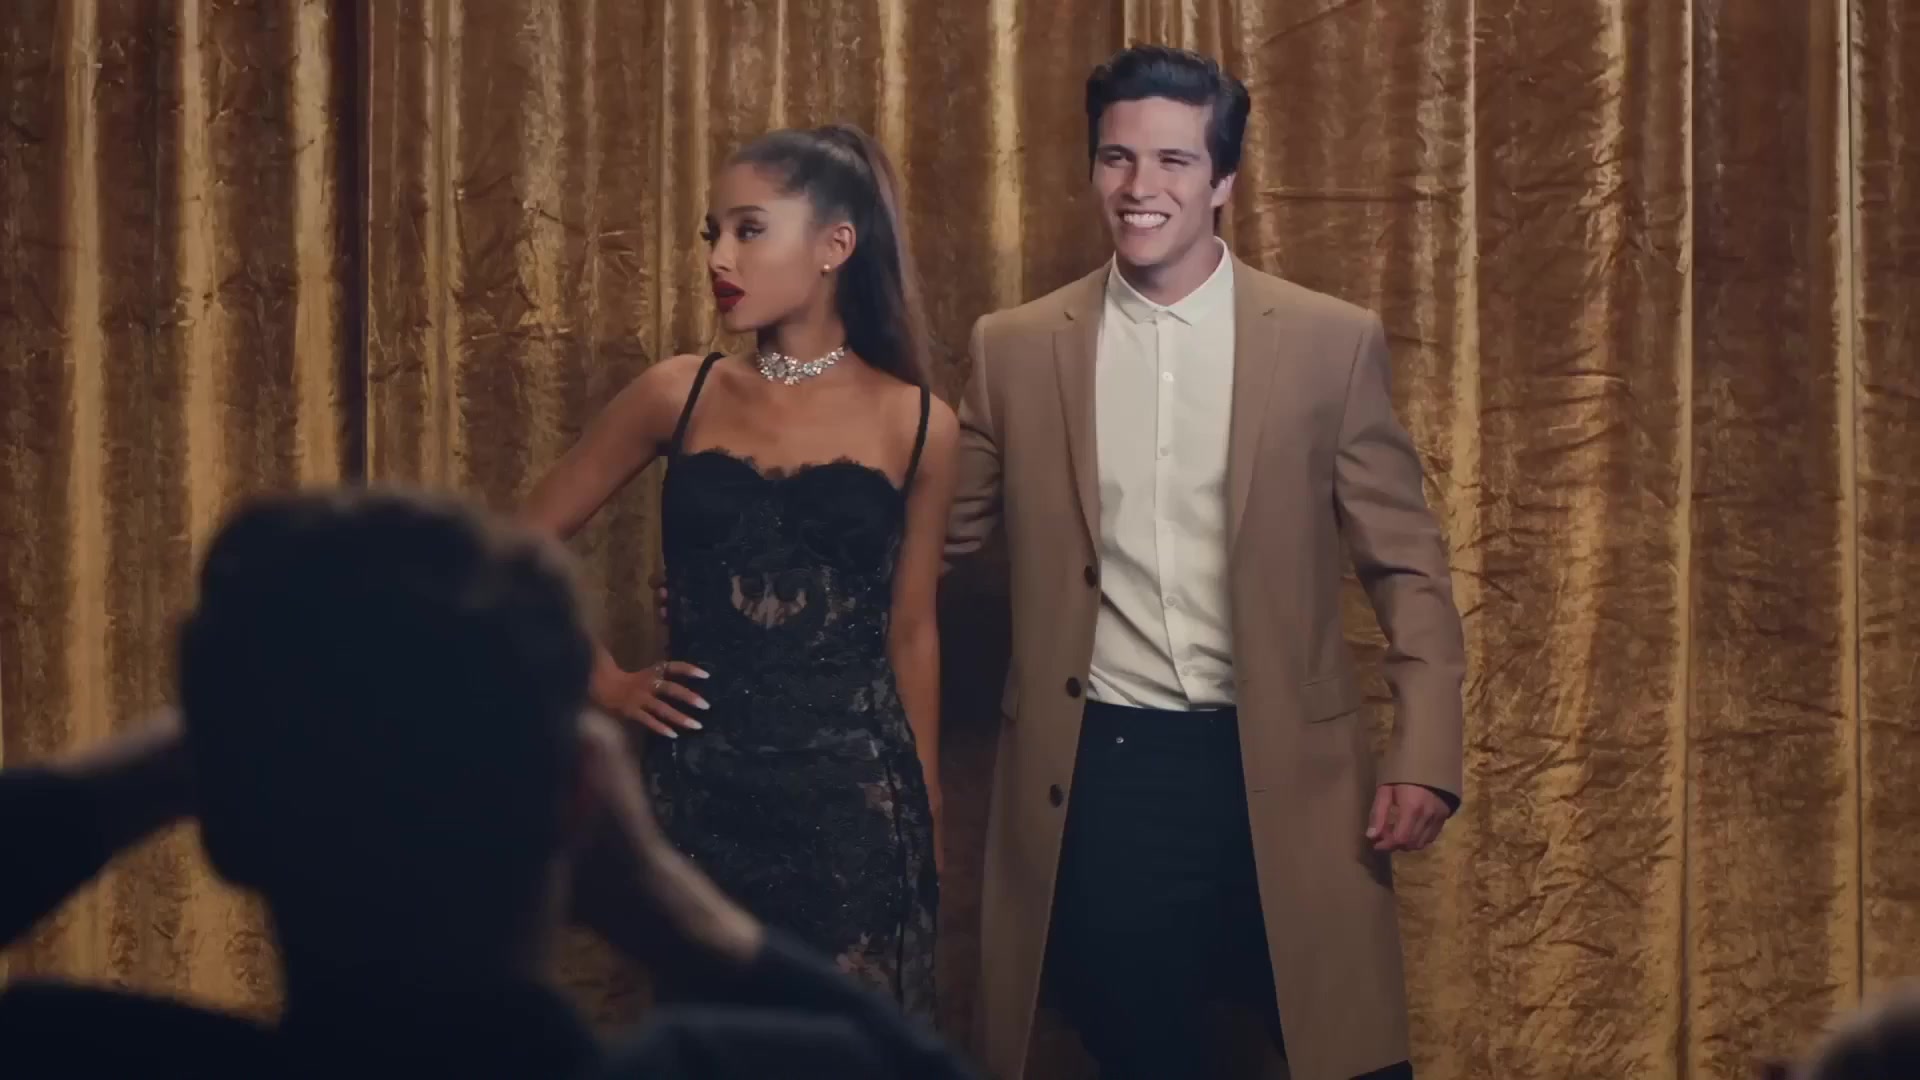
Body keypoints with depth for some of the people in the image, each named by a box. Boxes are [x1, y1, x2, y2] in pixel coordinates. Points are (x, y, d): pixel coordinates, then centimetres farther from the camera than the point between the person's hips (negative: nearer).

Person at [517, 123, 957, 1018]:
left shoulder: (916, 425, 0)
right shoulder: (679, 396, 1)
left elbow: (910, 633, 8)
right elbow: (525, 542, 11)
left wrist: (927, 827, 11)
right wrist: (602, 682, 6)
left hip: (852, 792, -1)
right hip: (702, 788, 1)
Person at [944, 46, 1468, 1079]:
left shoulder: (1330, 343, 0)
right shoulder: (1016, 349, 4)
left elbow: (1406, 562, 2)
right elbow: (933, 536, 12)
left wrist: (1423, 755, -7)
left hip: (1279, 770, -1)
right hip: (1096, 777, 1)